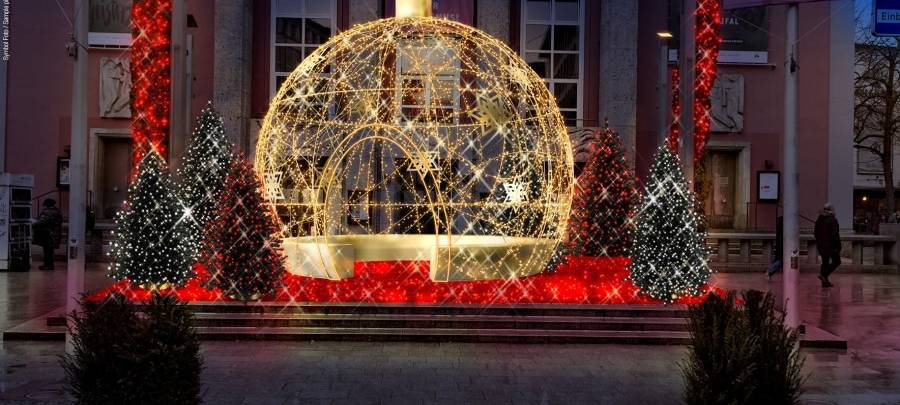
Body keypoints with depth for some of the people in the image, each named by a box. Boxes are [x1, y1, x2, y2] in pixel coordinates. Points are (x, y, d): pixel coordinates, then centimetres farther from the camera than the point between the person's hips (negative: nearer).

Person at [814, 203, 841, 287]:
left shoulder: (818, 220, 8)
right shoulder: (832, 220, -13)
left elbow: (816, 234, 13)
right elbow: (835, 235, -17)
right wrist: (838, 247, -13)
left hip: (822, 246, 7)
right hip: (831, 245, -7)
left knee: (825, 262, 12)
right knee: (836, 262, 5)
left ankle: (825, 281, 10)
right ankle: (823, 274, -11)